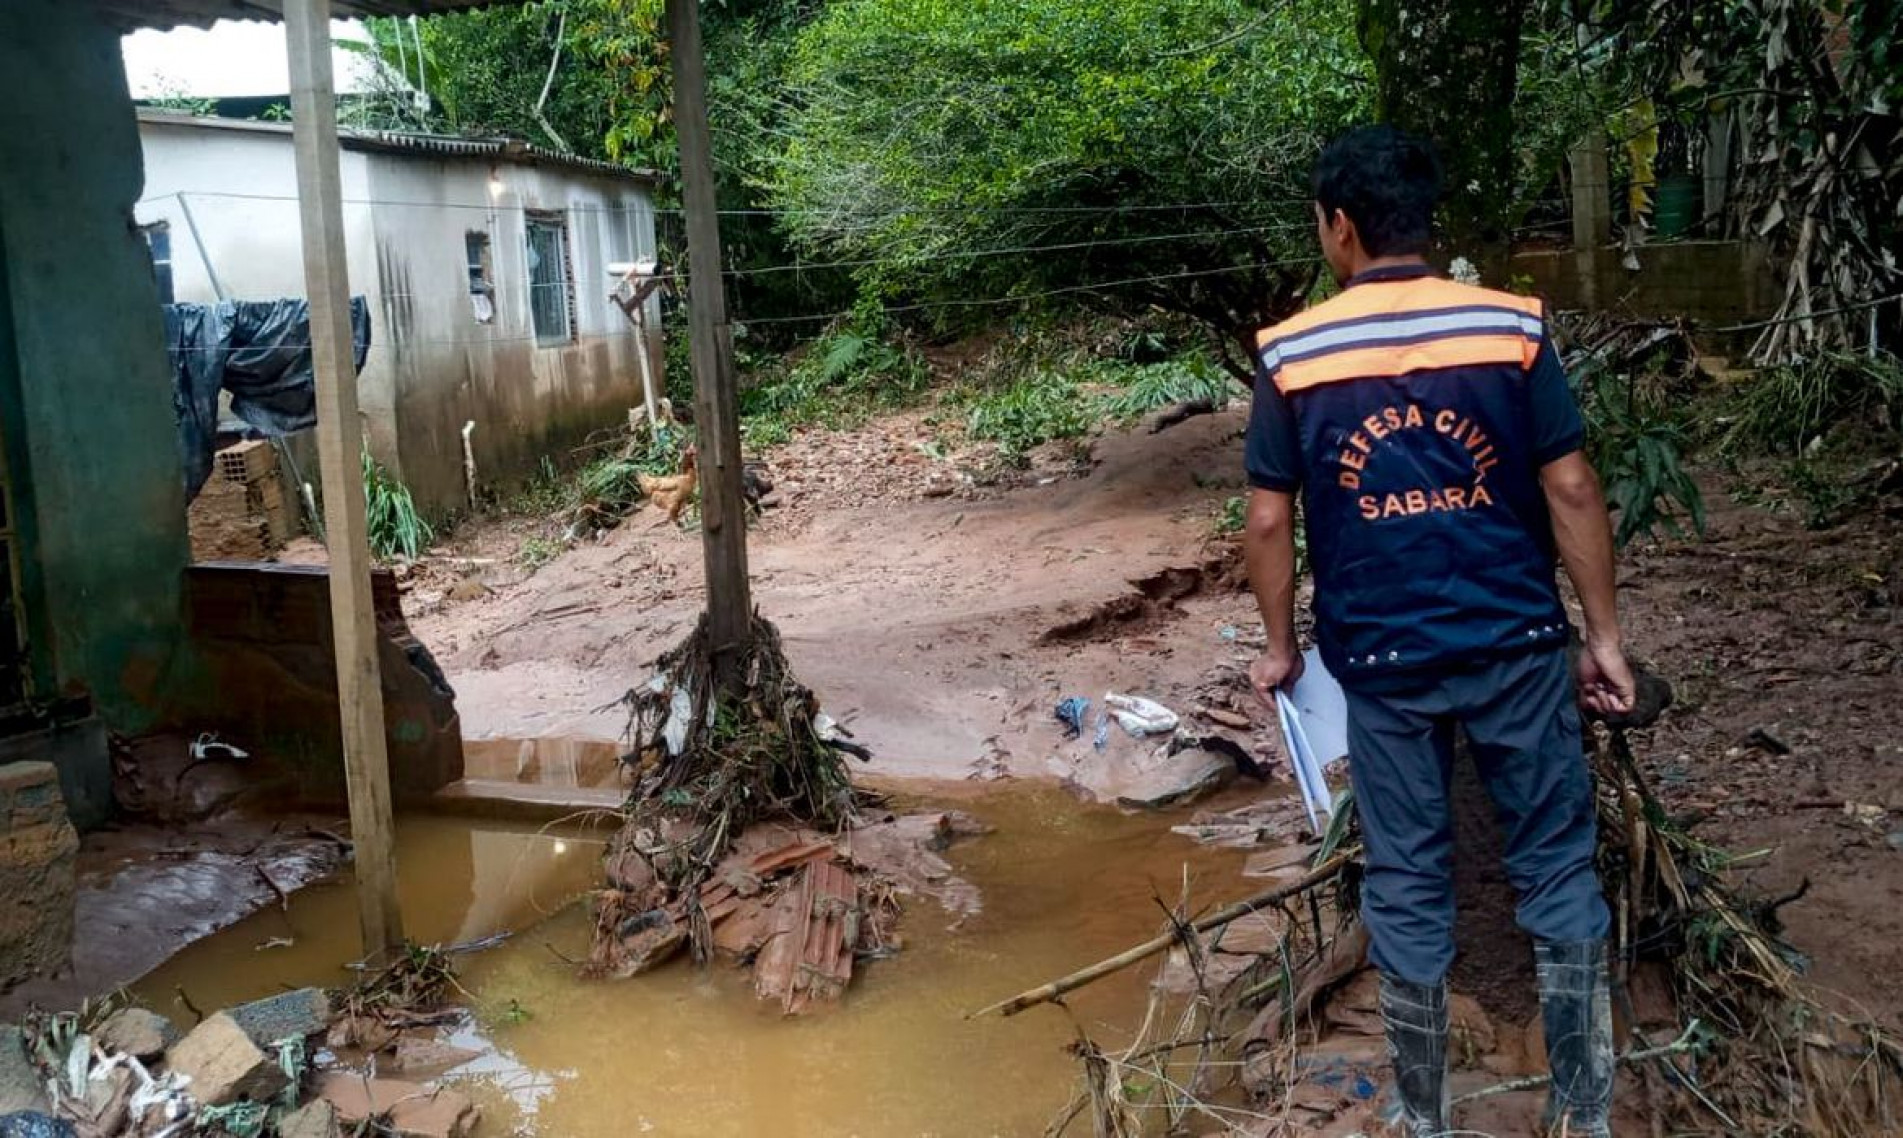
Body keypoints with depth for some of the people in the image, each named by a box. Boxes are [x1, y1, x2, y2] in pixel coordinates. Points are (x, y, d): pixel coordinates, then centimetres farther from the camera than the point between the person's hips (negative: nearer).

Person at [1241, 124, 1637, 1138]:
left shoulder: (1291, 355, -6)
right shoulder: (1511, 328, -5)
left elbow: (1269, 520, -3)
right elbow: (1571, 490, -4)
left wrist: (1280, 646, 10)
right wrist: (1604, 634, 5)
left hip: (1381, 658, 0)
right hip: (1516, 643, 0)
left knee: (1407, 884, 12)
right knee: (1556, 864, 14)